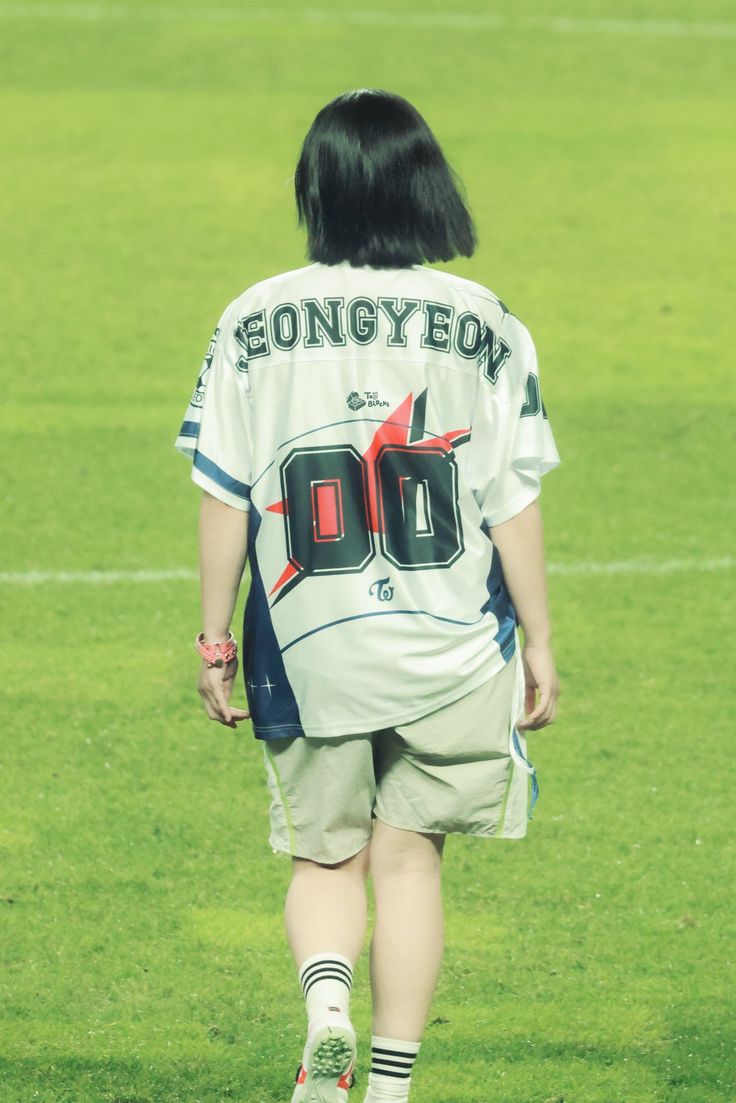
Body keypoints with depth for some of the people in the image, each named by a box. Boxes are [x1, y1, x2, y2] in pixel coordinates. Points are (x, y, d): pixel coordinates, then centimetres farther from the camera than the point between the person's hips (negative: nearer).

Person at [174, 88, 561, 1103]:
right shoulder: (484, 325, -4)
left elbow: (223, 497, 0)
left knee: (324, 858, 13)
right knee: (408, 857, 10)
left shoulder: (255, 322, -2)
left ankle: (326, 1003, -14)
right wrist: (539, 642, 7)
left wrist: (215, 638, 10)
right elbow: (515, 504, -2)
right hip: (451, 642, 0)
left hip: (309, 645, 0)